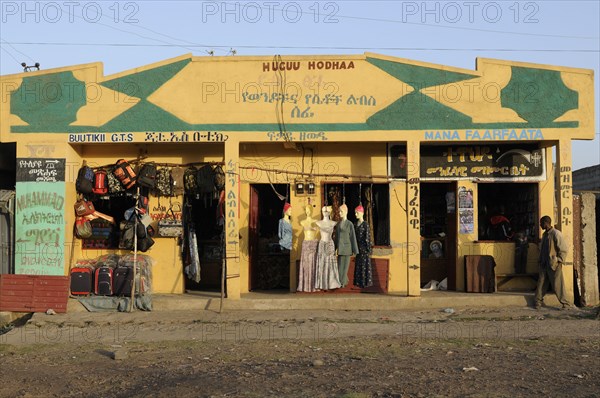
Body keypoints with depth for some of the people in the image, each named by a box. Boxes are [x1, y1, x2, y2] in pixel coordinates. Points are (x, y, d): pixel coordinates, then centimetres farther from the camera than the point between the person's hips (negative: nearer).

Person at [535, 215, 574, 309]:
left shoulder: (556, 234, -13)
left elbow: (564, 249, -13)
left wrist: (559, 261, -14)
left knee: (557, 286, -3)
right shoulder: (545, 234, 12)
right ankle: (538, 303, 17)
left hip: (554, 265, -7)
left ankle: (567, 304, 8)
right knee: (541, 284, 8)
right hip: (544, 265, 8)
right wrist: (541, 261, 15)